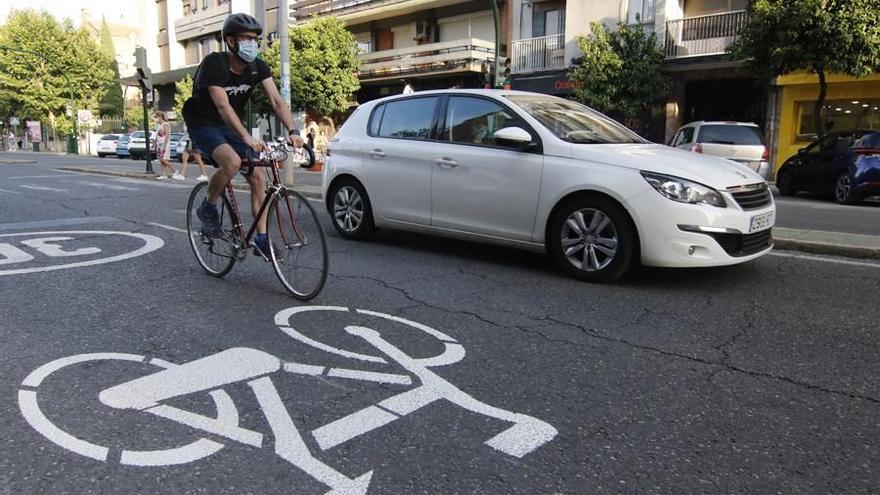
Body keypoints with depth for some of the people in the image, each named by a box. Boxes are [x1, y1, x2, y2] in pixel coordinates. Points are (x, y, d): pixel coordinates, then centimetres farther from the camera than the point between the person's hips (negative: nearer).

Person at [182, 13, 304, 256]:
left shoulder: (257, 67, -8)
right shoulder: (213, 63, -24)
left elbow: (276, 100, -18)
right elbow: (223, 106, -35)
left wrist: (293, 131, -35)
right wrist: (247, 138, -49)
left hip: (230, 125, 6)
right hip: (203, 124, -6)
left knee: (258, 177, -7)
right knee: (232, 162, -34)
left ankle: (261, 240, 0)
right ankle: (208, 208, -8)